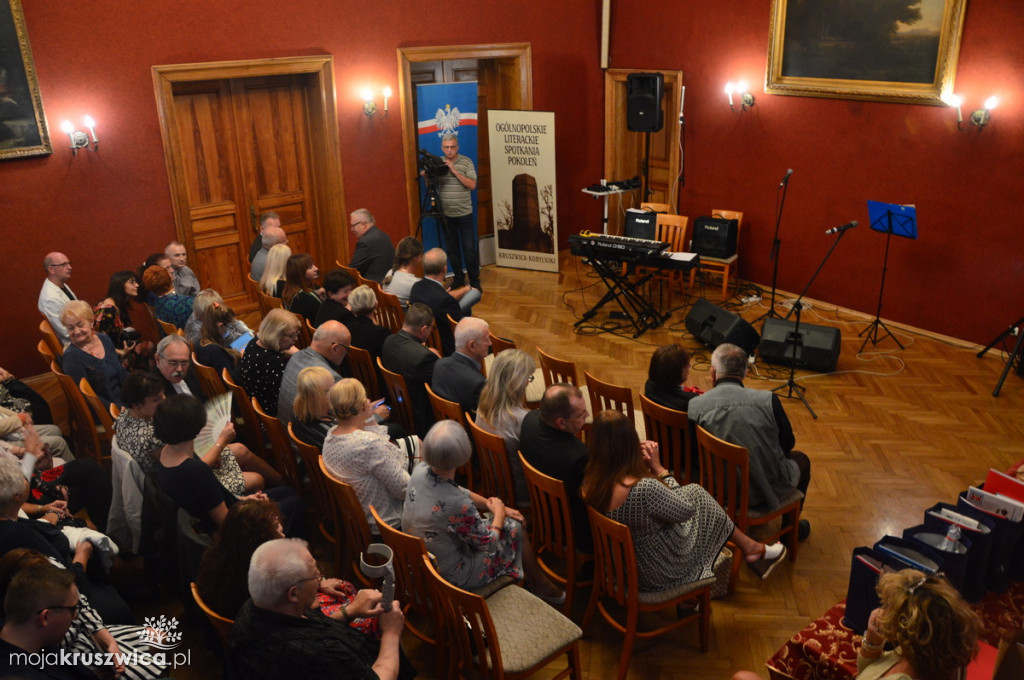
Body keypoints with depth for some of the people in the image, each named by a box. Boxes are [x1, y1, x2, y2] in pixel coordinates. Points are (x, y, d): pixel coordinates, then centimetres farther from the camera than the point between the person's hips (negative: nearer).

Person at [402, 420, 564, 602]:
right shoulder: (458, 505, -37)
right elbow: (488, 543, -18)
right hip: (451, 575, -7)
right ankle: (542, 586, 33)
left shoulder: (420, 470, -16)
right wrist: (499, 512, -1)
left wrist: (489, 504, 5)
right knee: (515, 528, 7)